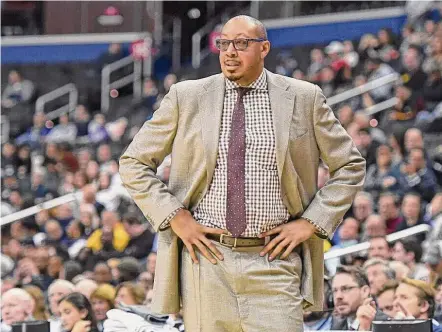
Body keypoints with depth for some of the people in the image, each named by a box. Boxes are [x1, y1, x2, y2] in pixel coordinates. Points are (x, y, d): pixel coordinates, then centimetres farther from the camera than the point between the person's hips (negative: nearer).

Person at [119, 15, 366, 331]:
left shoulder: (304, 98, 5)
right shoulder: (186, 97, 5)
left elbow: (351, 166, 12)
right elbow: (134, 163, 11)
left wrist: (311, 223, 1)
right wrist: (175, 218, -1)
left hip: (273, 261, -1)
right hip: (206, 255, 1)